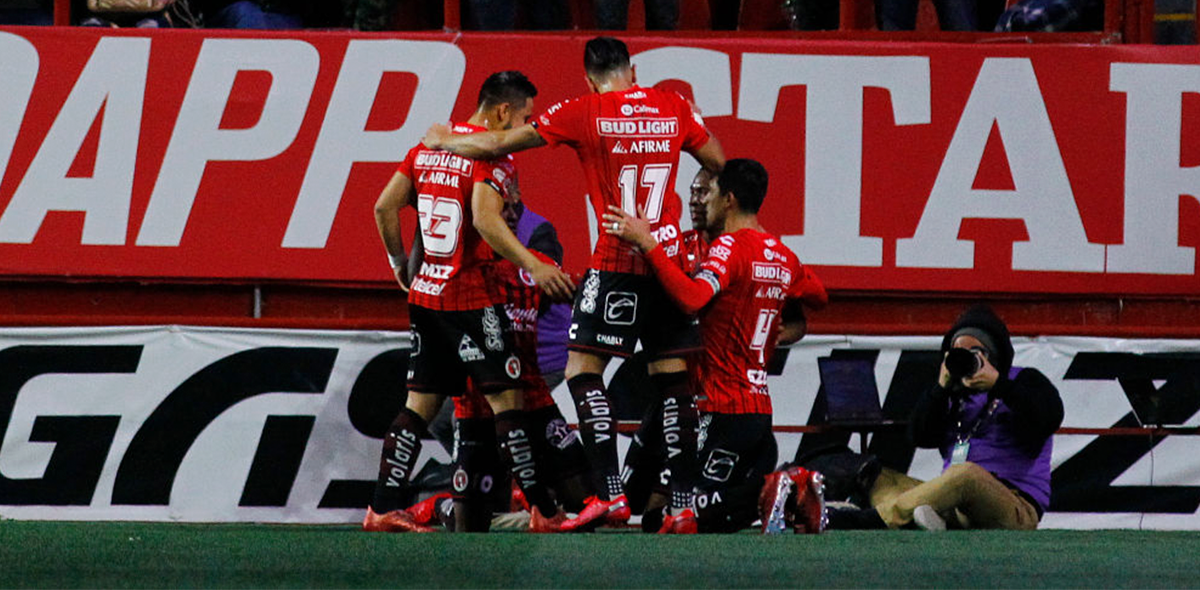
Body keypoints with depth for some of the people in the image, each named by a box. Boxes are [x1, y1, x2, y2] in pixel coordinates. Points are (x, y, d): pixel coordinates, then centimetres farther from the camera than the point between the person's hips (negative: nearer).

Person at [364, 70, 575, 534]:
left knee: (421, 402, 11)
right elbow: (485, 220, -24)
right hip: (469, 298, -7)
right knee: (506, 398, -4)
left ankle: (384, 507, 7)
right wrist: (532, 266, -25)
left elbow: (384, 207, 13)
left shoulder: (429, 145, 12)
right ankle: (543, 509, -5)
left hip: (425, 293, 7)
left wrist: (400, 264, 24)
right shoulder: (492, 153, -11)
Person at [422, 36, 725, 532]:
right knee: (673, 379, 8)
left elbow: (496, 145, 1)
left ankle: (610, 492, -15)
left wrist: (442, 140, 17)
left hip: (618, 263, -5)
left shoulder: (585, 112, -3)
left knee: (583, 370, -1)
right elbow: (718, 164, 19)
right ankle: (683, 501, 7)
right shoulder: (674, 107, 7)